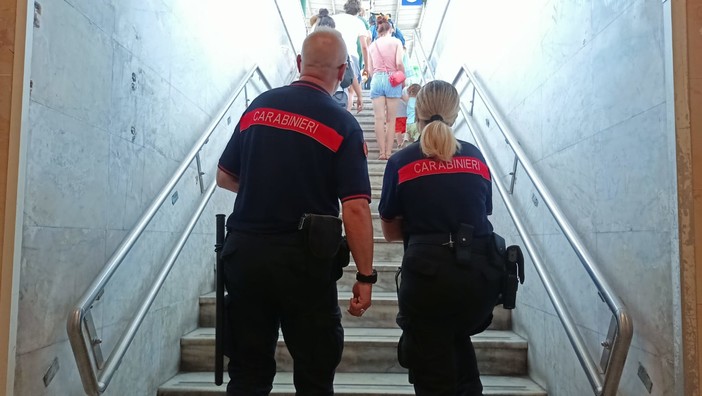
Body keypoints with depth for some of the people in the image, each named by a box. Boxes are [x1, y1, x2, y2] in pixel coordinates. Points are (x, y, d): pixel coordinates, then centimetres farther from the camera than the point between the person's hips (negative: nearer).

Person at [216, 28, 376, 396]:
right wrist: (365, 276, -7)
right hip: (303, 258, -4)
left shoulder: (258, 106, 5)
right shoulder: (342, 124, -9)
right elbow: (356, 209, -15)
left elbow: (225, 177, 13)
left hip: (243, 251, 5)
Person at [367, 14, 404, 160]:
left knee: (379, 118, -1)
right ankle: (389, 152, -1)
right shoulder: (396, 41, 6)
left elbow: (370, 69, 12)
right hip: (392, 79, -2)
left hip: (376, 79, 2)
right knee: (391, 119, 1)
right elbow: (399, 63, -7)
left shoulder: (372, 45, 14)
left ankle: (382, 152, -4)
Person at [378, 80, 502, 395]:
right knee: (458, 339, 31)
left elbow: (390, 231, 5)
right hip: (479, 272, 4)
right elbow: (483, 214, 14)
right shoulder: (475, 157, 8)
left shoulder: (401, 162, 0)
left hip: (428, 272, -3)